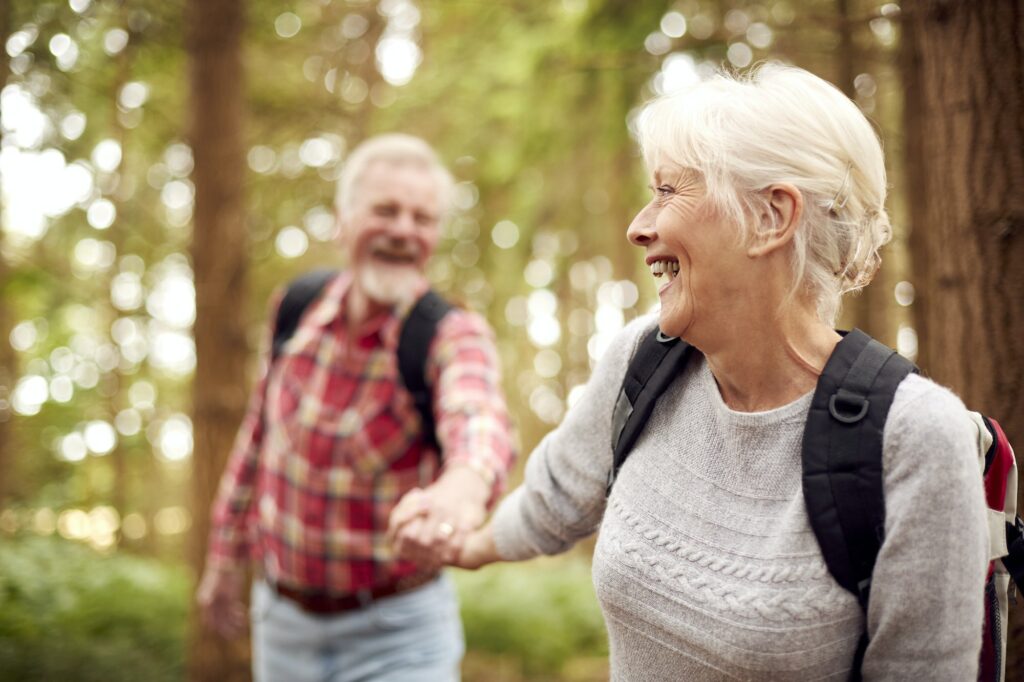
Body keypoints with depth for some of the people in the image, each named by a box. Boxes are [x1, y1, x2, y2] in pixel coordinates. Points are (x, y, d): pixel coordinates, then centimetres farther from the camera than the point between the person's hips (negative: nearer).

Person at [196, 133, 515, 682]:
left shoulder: (454, 335, -18)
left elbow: (477, 416, -41)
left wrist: (465, 484, -64)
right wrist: (226, 557, 16)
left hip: (396, 636, -4)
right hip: (281, 620, 4)